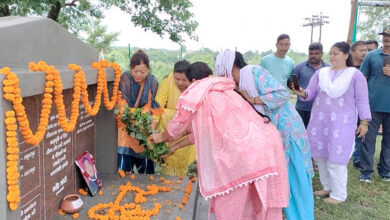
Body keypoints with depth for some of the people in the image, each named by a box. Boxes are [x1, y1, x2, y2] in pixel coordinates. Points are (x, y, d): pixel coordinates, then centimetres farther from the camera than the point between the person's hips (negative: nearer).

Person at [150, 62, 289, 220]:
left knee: (227, 207, 10)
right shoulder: (224, 91, 30)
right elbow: (202, 130, 35)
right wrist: (175, 147, 43)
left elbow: (178, 125, 17)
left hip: (241, 151, -8)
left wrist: (160, 137, 37)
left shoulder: (196, 92, 6)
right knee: (263, 204, 18)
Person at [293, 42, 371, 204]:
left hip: (342, 122, -4)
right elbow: (311, 93, 5)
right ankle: (328, 187, 28)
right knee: (320, 156, 10)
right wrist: (303, 93, -17)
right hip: (319, 120, 5)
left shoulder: (355, 75, 0)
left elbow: (362, 100, -1)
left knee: (335, 158, -5)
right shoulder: (320, 73, 9)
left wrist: (364, 122, -7)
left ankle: (339, 194, 10)